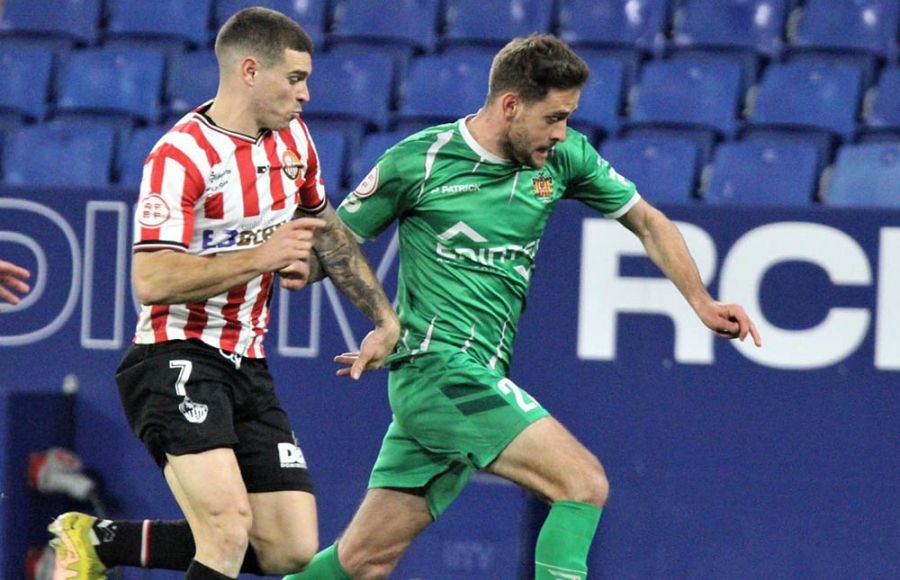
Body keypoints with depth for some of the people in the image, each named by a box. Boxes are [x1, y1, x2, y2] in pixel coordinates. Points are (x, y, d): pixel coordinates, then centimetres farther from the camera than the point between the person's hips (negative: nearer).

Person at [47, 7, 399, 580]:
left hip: (246, 364, 8)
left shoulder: (292, 136, 9)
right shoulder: (182, 157, -16)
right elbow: (153, 281, -24)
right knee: (231, 528, -27)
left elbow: (326, 229, 27)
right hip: (177, 360, -8)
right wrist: (262, 256, -21)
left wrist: (385, 318, 26)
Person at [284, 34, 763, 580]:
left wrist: (701, 300, 8)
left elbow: (646, 221, 18)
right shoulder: (418, 161, -7)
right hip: (436, 367, -6)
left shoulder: (564, 157, 5)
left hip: (481, 380, 6)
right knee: (584, 481, -20)